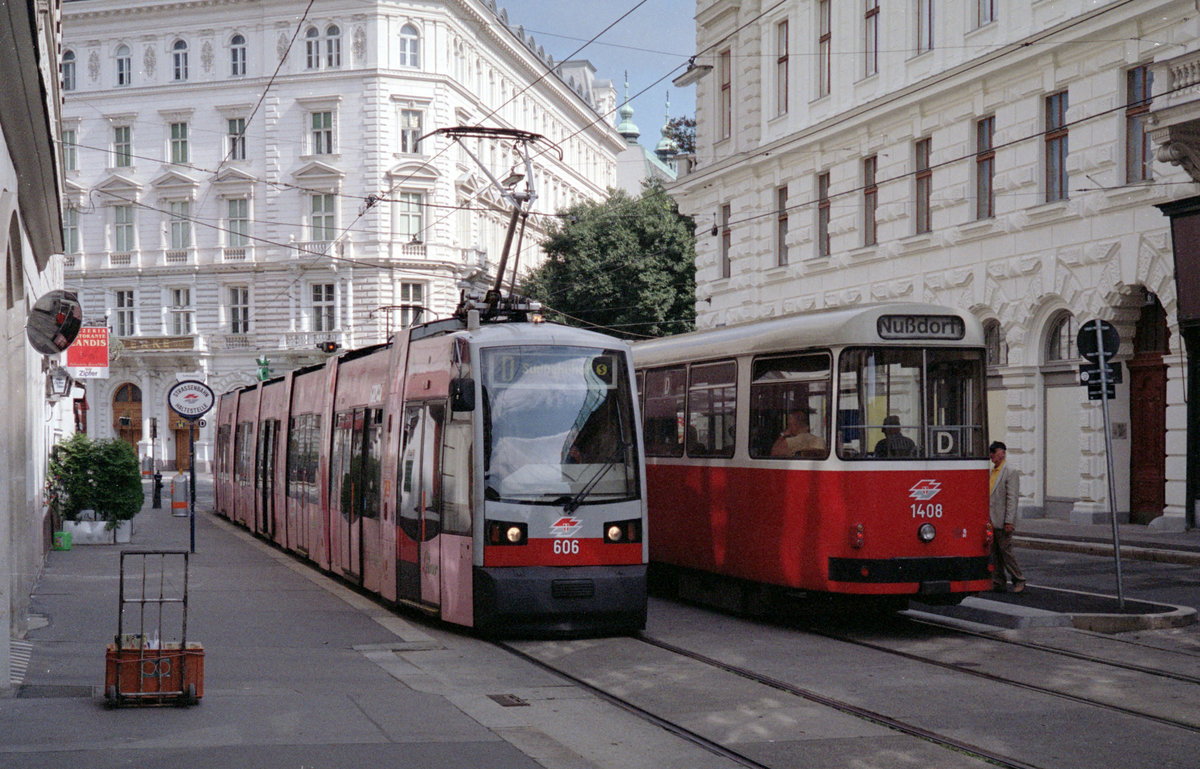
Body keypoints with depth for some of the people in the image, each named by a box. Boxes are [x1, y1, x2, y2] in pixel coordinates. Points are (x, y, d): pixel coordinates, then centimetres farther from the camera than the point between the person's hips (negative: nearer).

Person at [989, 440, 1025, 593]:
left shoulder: (1010, 473, -8)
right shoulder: (991, 472, 15)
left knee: (1006, 551, -5)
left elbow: (1012, 498, -13)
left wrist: (1009, 522, -18)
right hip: (990, 521, 7)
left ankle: (1018, 580, 6)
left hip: (1002, 522, -7)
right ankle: (998, 582, 15)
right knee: (994, 553, 10)